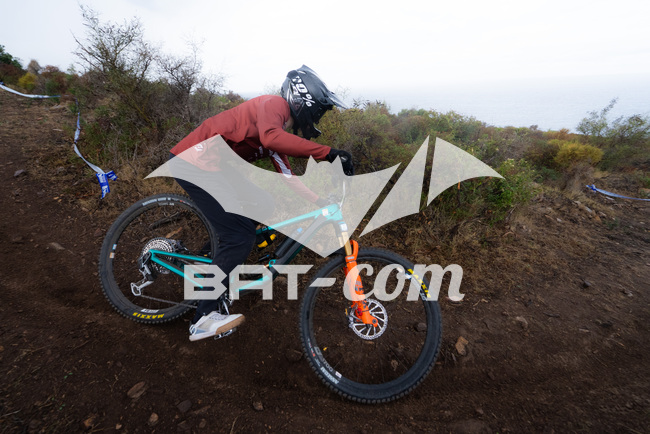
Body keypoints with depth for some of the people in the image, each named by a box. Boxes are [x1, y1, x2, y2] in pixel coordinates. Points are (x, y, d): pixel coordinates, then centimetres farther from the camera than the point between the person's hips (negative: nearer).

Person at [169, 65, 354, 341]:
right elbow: (271, 137, -36)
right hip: (195, 162, -10)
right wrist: (328, 152, -35)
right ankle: (204, 319, -4)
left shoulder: (283, 126, 16)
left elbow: (288, 179, 13)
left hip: (212, 167, 10)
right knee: (239, 236, -13)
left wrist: (323, 203, 8)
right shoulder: (274, 104, -11)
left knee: (247, 222, 17)